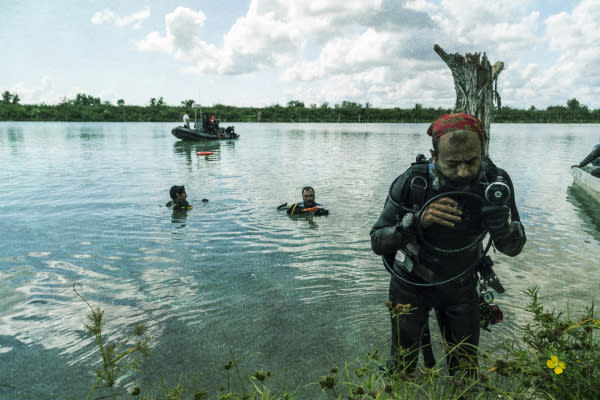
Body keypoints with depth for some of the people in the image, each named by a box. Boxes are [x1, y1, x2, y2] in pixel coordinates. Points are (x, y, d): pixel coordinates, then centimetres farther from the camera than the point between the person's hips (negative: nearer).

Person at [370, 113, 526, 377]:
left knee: (465, 371, 15)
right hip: (411, 284, -2)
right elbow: (378, 242, -21)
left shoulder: (496, 182, -17)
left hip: (461, 286, 2)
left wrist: (502, 220, -31)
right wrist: (417, 221, -39)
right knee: (401, 368, 9)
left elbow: (513, 248, -8)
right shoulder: (412, 182, -26)